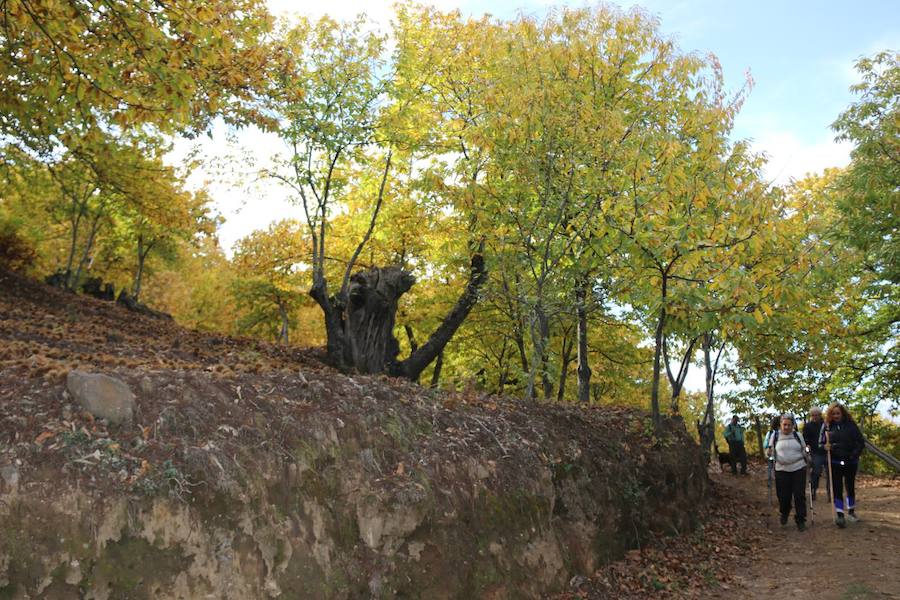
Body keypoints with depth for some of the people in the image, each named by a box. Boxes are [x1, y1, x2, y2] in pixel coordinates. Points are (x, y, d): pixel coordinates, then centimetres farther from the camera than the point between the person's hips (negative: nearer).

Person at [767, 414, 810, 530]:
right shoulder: (775, 435, 4)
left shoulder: (798, 435, 5)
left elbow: (804, 451, 13)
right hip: (782, 470, 0)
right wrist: (769, 453, -10)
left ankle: (800, 520, 10)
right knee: (784, 495, 3)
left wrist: (807, 451, -7)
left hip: (799, 469, 0)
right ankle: (784, 513, 32)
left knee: (800, 495, -1)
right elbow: (770, 451, 11)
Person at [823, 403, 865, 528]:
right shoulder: (827, 426, 0)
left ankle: (851, 512, 30)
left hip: (850, 462, 0)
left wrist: (854, 455, -15)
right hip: (835, 462, 0)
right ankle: (840, 516, -3)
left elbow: (861, 442, -3)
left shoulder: (851, 425, -4)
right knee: (837, 488, -5)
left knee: (850, 487, 14)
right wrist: (825, 447, -17)